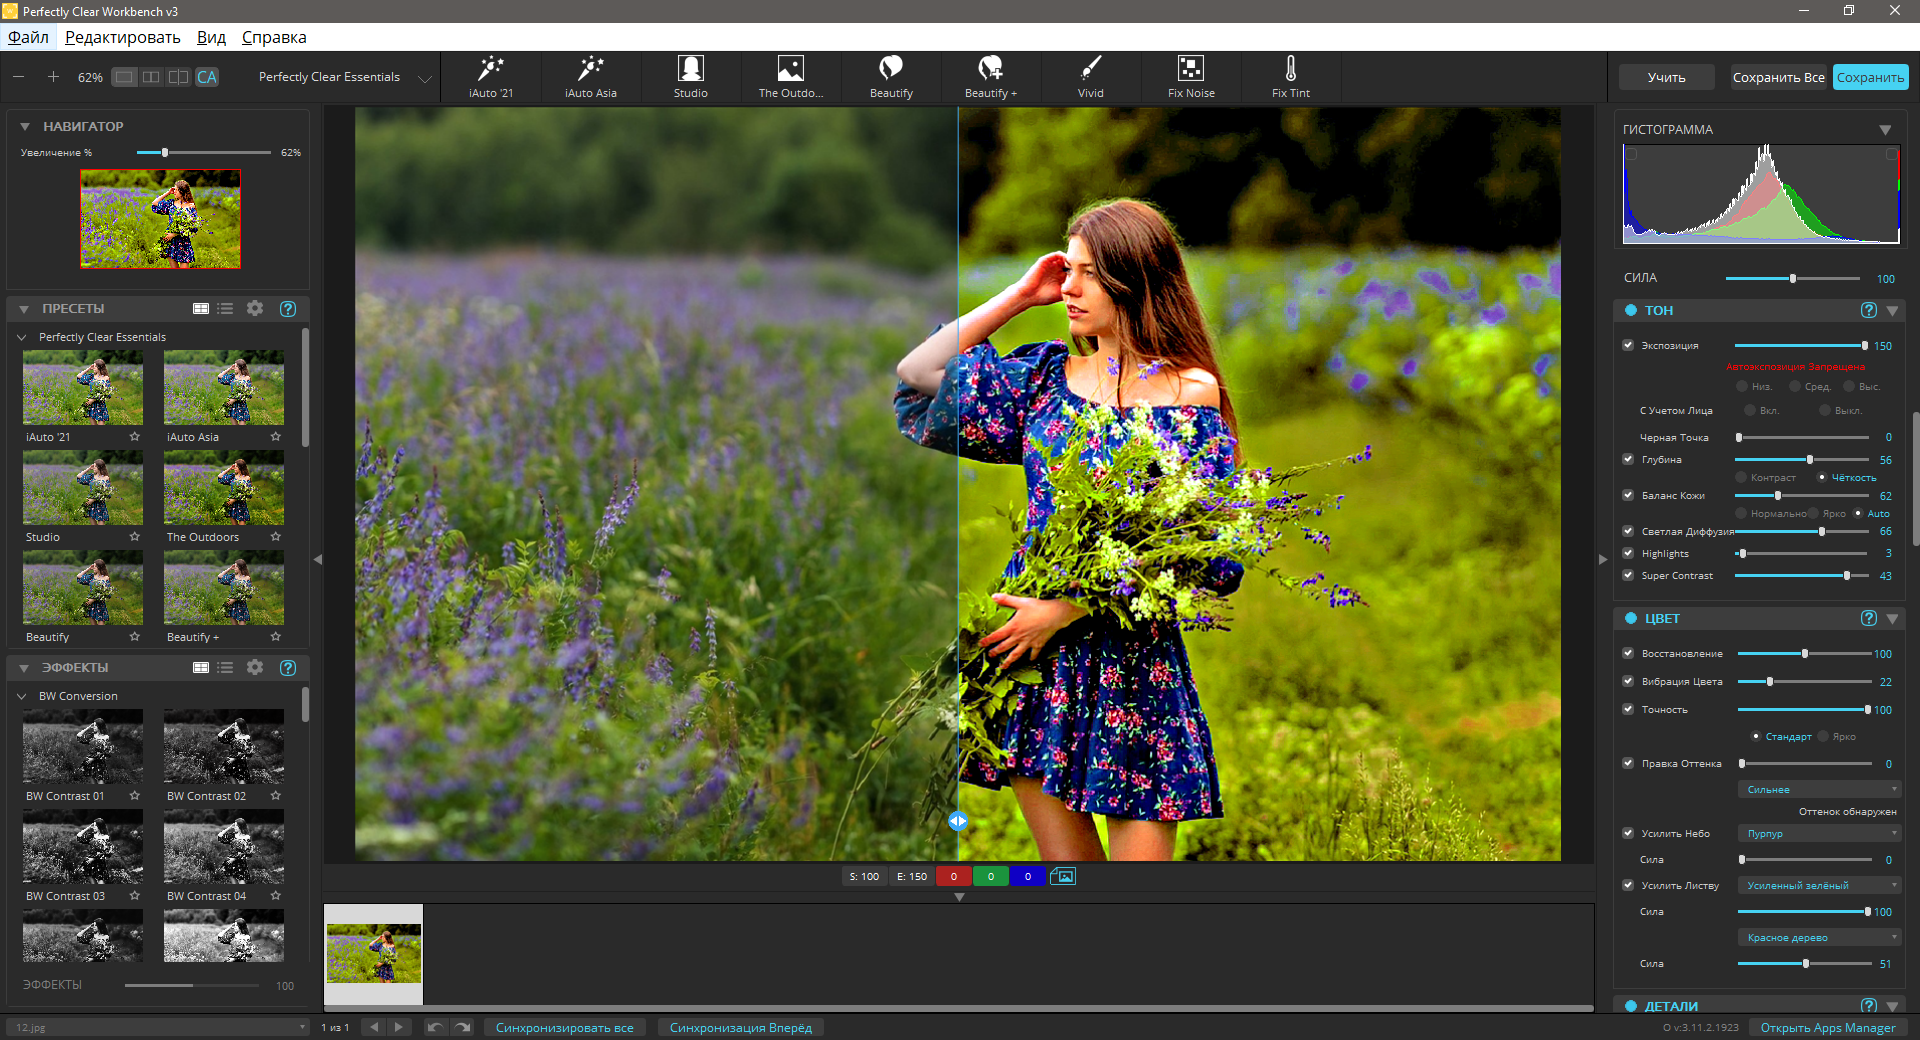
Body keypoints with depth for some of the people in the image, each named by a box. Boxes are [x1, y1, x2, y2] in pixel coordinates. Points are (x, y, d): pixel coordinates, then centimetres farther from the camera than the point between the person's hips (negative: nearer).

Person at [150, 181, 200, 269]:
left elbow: (193, 228, -11)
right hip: (170, 242, 5)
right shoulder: (172, 203, 8)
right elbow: (155, 204, 13)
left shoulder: (191, 208, -7)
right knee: (174, 267, 9)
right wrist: (167, 193, 6)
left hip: (183, 242, -5)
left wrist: (175, 234, -14)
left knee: (184, 267, -6)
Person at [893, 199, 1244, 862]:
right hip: (1030, 649, 5)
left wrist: (1068, 608, -15)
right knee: (1063, 858, 8)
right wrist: (1017, 298, 6)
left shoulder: (1190, 392, -6)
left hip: (1131, 653, -5)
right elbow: (916, 380, 10)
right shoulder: (1049, 374, 10)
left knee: (1138, 852, -4)